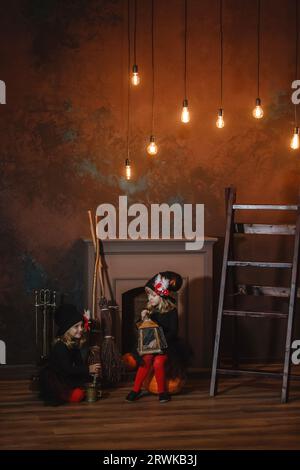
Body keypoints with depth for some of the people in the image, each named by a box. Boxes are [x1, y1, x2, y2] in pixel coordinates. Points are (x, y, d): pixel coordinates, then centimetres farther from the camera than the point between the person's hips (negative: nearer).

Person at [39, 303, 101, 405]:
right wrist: (88, 369, -29)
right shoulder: (60, 346, -23)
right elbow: (67, 369, -29)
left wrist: (92, 371, -16)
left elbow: (79, 363, 3)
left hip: (65, 378, 9)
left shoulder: (75, 343, 4)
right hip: (51, 380, -9)